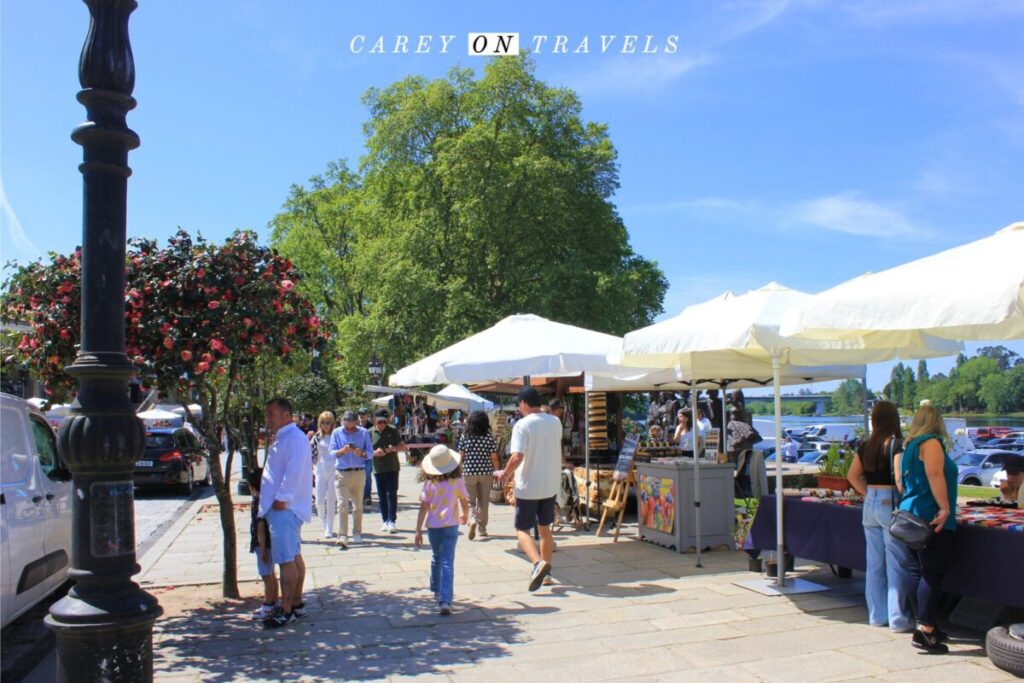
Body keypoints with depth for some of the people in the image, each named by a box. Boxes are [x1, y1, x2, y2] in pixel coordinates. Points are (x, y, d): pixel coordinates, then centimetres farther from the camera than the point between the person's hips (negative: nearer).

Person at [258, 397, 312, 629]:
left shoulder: (294, 437, -15)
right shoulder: (281, 438, 19)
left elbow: (294, 471, -25)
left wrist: (281, 498, -22)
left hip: (285, 508, -11)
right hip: (281, 508, 11)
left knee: (286, 560, -6)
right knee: (294, 557, 15)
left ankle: (286, 610, 0)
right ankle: (297, 604, 24)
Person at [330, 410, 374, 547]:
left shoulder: (364, 433, 4)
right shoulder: (337, 433, 3)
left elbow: (370, 452, 3)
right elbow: (332, 452, -1)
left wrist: (362, 453, -19)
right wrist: (342, 451, -21)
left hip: (359, 473, 1)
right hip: (341, 473, -1)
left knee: (358, 505, 10)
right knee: (342, 505, -10)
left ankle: (357, 533, 24)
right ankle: (342, 536, -12)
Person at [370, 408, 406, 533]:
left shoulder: (392, 431, 0)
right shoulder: (370, 433, 1)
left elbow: (403, 446, 2)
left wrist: (394, 448, -18)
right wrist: (375, 453, -18)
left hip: (392, 468, -2)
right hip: (378, 469, 2)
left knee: (391, 494, -7)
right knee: (382, 496, 7)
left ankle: (392, 521, -6)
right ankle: (385, 521, 16)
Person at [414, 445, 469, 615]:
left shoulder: (428, 483, -4)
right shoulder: (457, 482, -5)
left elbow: (423, 508, -5)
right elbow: (465, 503, 6)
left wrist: (418, 530, -1)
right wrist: (465, 516, 27)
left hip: (432, 526, 2)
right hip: (450, 525, -2)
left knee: (436, 558, 24)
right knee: (447, 563, -4)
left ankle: (437, 591, 40)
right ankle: (445, 601, -14)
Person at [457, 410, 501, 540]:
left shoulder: (465, 436, -4)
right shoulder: (489, 437, -6)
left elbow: (460, 456, -1)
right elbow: (494, 458, -4)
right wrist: (497, 471, 8)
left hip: (469, 472, 0)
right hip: (486, 472, 0)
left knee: (471, 500, 10)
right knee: (483, 501, 12)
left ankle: (473, 520, -16)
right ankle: (482, 529, 20)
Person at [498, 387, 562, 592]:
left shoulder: (522, 425, -16)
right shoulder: (555, 422, 4)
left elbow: (517, 457, -24)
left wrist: (505, 474, -9)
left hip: (528, 487, -5)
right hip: (551, 485, 6)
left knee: (522, 530, 5)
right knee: (545, 528, 19)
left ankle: (538, 563, -18)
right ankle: (545, 572, 23)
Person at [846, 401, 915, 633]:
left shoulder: (865, 446, 7)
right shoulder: (896, 445, -11)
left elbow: (852, 475, 14)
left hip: (870, 504, 6)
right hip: (890, 504, -6)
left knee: (875, 563, 12)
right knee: (897, 564, 2)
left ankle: (877, 614, 20)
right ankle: (899, 619, 7)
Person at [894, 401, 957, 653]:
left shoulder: (908, 446, 17)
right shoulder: (931, 443, -9)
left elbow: (901, 483, 20)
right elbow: (935, 475, -22)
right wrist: (945, 508, -21)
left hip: (912, 513, 9)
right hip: (931, 516, -9)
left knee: (927, 573, 16)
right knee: (933, 574, -8)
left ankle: (927, 625, 22)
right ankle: (925, 631, -9)